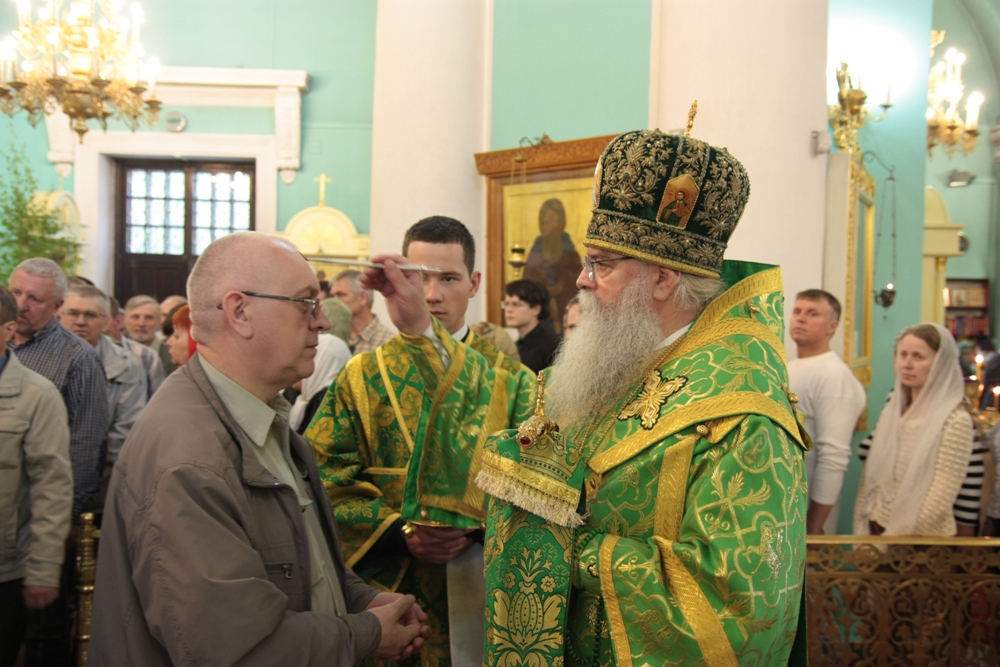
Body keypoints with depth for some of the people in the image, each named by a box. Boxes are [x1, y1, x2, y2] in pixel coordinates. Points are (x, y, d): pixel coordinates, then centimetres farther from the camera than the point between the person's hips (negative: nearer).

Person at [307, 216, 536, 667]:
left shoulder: (512, 381, 1)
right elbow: (327, 484, -4)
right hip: (387, 595, 0)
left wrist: (479, 533, -21)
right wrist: (399, 534, -17)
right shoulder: (363, 378, 1)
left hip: (480, 600, 0)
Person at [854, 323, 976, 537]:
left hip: (923, 540, -5)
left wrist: (896, 536, -17)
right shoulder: (892, 410, 4)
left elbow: (941, 499, -18)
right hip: (876, 529, 5)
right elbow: (870, 476, 6)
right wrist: (861, 531, -2)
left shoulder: (955, 420, -14)